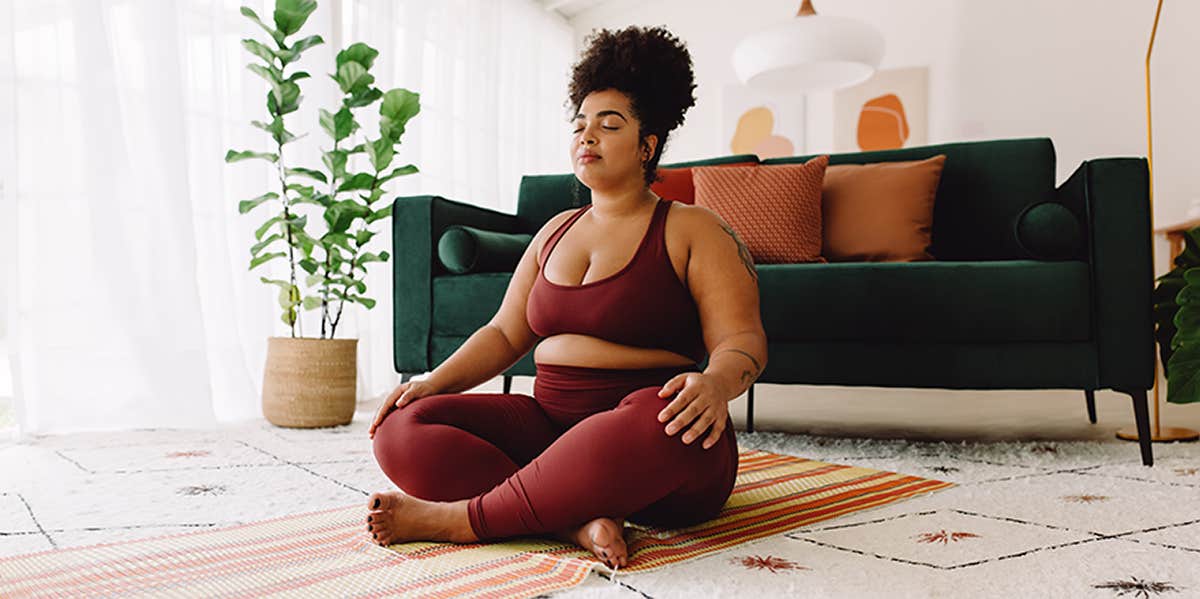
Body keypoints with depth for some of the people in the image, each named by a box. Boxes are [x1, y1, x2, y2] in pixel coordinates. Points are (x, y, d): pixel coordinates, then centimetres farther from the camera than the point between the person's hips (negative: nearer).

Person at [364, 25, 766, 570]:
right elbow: (505, 333, 18)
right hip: (548, 424, 5)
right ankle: (576, 521, -29)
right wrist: (435, 381, 1)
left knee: (657, 420, -42)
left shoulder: (691, 230, 2)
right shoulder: (556, 231, 19)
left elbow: (741, 340, -8)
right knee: (401, 430, -14)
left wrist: (715, 384, -31)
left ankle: (460, 519, -28)